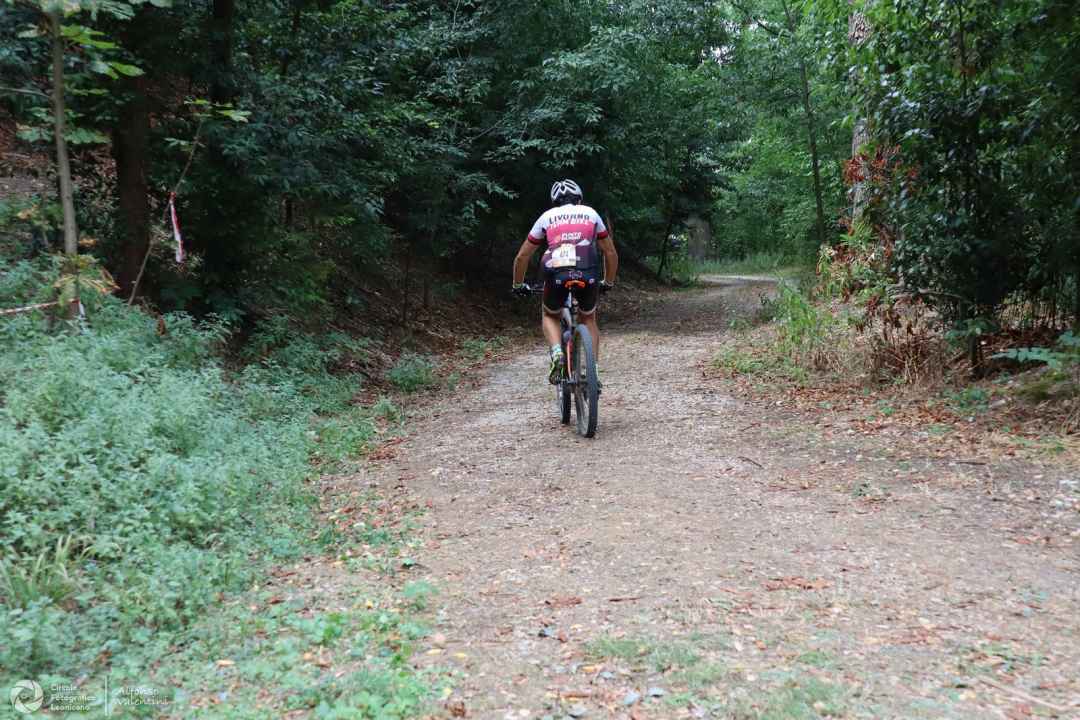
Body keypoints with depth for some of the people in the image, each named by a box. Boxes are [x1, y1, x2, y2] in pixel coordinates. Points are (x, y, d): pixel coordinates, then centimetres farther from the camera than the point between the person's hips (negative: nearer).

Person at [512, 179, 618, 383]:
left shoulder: (547, 216, 24)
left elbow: (522, 256, 26)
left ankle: (557, 353, 1)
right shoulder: (591, 213, 26)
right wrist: (608, 283, 44)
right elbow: (611, 253, 30)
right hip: (588, 275, 1)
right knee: (589, 319, 28)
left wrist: (518, 285, 40)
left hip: (556, 274, -1)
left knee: (549, 316, 28)